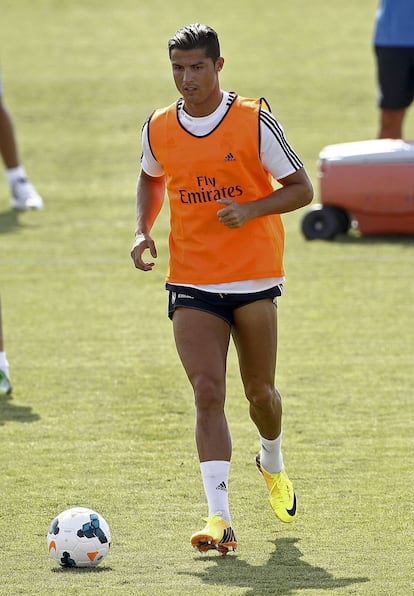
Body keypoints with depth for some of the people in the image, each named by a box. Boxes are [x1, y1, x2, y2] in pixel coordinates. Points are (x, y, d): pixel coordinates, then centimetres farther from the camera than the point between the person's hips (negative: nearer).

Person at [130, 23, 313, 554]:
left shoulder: (254, 121, -8)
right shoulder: (158, 129, 2)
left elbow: (301, 188, -3)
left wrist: (250, 210, -19)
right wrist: (142, 230, 6)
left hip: (254, 277, -1)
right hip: (190, 283, 1)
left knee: (260, 392, 10)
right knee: (207, 392, -14)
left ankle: (273, 465, 46)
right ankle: (219, 520, -20)